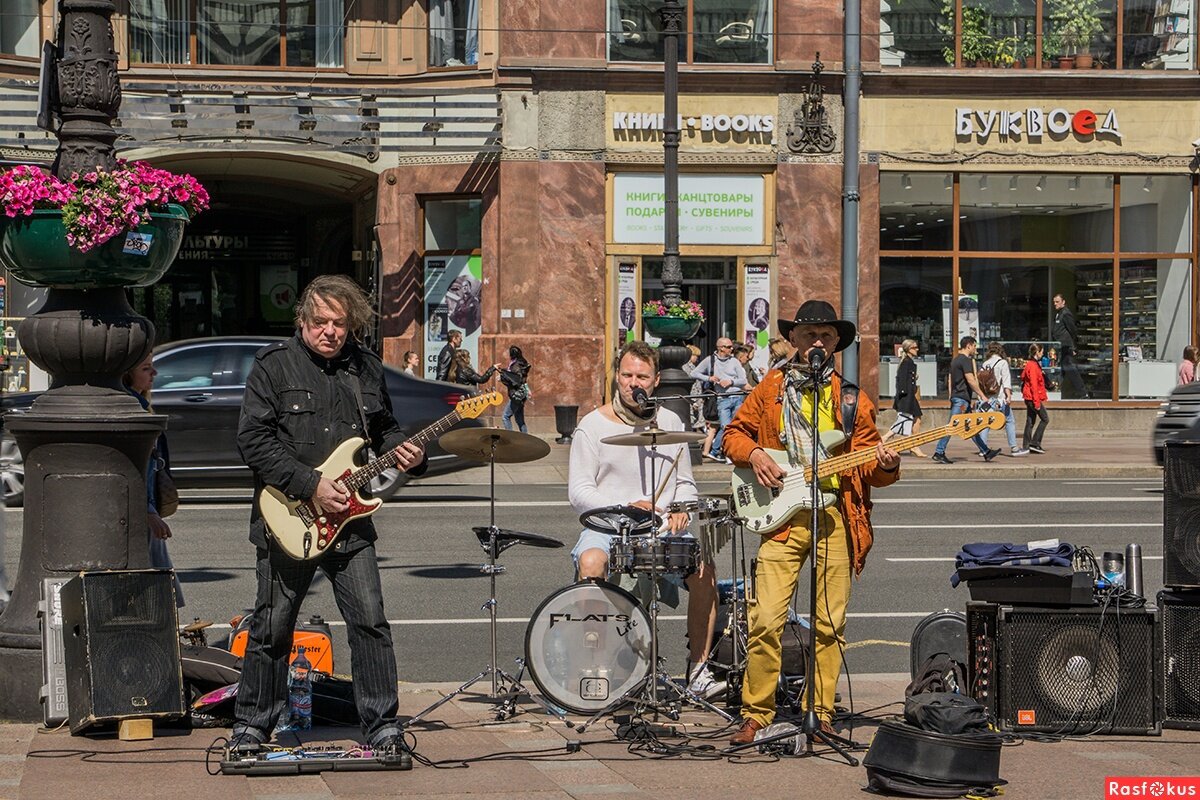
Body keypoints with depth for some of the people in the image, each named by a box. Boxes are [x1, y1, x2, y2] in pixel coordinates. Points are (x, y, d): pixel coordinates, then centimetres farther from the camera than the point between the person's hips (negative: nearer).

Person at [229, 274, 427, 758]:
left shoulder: (365, 368, 10)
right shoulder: (274, 365, -5)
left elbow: (383, 429, 23)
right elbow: (253, 439, -12)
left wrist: (407, 454, 1)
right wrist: (310, 486, -17)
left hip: (349, 519, 3)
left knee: (370, 622, -1)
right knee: (273, 628, 5)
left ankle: (382, 727, 7)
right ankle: (251, 727, 19)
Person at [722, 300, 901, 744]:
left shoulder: (851, 398, 11)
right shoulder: (770, 388, 10)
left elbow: (867, 463, 11)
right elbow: (735, 432, 15)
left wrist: (884, 465, -11)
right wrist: (753, 454, -5)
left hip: (836, 517, 1)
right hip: (782, 515, -1)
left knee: (829, 623, 3)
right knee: (766, 621, -9)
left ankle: (821, 714, 14)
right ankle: (756, 714, 2)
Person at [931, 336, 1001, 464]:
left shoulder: (955, 360, 17)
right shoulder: (966, 360, -13)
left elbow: (950, 378, 20)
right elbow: (970, 380, -19)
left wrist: (951, 396, 21)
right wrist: (982, 395, -15)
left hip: (956, 396, 11)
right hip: (962, 398, -11)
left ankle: (985, 451, 16)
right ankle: (939, 452, -9)